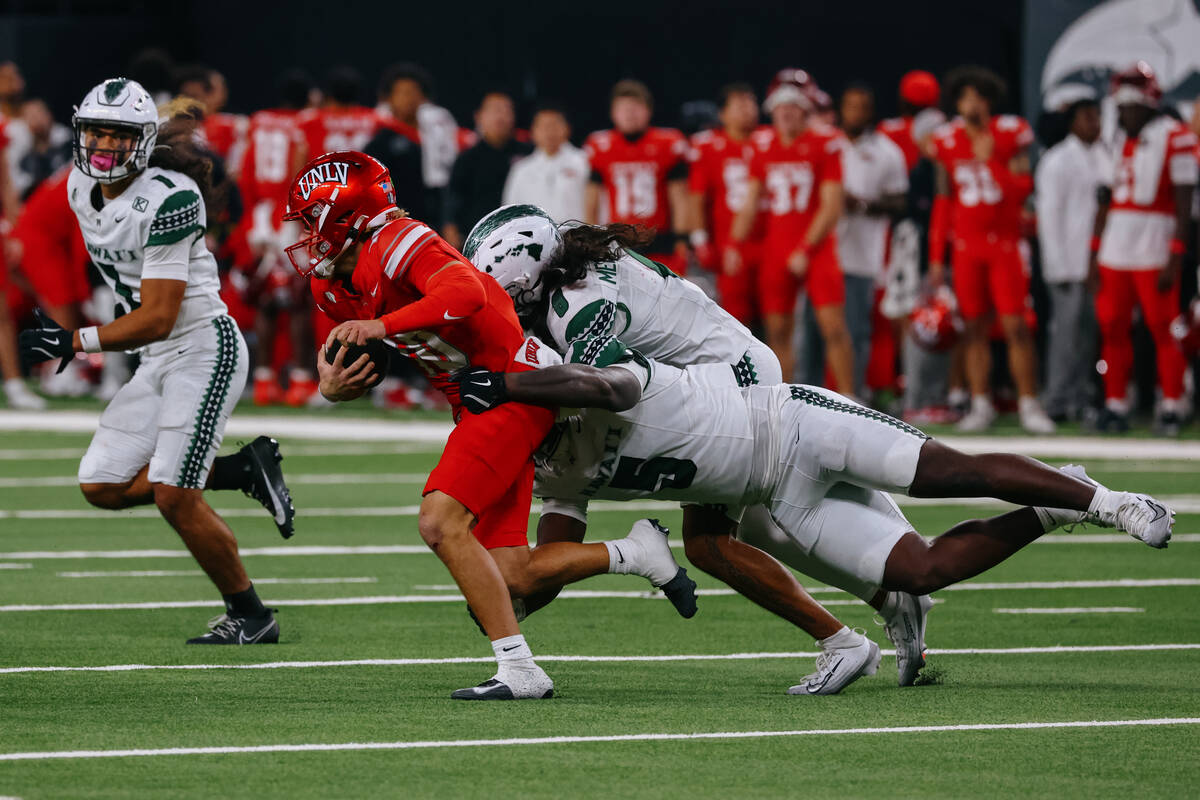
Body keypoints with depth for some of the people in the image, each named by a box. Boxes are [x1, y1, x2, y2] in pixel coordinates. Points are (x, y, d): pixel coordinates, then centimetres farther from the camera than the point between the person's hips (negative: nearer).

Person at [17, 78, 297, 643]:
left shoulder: (169, 200, -22)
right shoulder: (82, 187, 2)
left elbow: (158, 319, -23)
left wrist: (75, 341, -23)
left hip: (204, 348, -9)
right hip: (157, 361, 9)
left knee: (173, 496, -15)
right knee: (102, 486, 4)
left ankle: (249, 616, 1)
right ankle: (244, 471, 14)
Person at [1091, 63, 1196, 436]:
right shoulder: (1119, 141, 14)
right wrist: (1094, 253, 14)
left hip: (1154, 250, -6)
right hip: (1115, 251, 6)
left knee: (1163, 330, -6)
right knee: (1112, 328, 5)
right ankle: (1115, 404, 12)